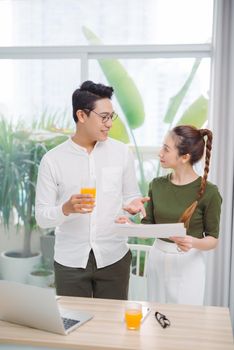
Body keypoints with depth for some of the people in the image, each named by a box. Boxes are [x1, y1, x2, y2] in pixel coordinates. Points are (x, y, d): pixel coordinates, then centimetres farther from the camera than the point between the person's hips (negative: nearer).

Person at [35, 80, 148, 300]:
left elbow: (131, 195, 8)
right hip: (70, 261, -1)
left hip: (113, 257, 1)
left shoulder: (121, 152, -1)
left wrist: (132, 203, -15)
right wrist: (67, 208, -24)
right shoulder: (52, 160, -5)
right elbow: (42, 217, -4)